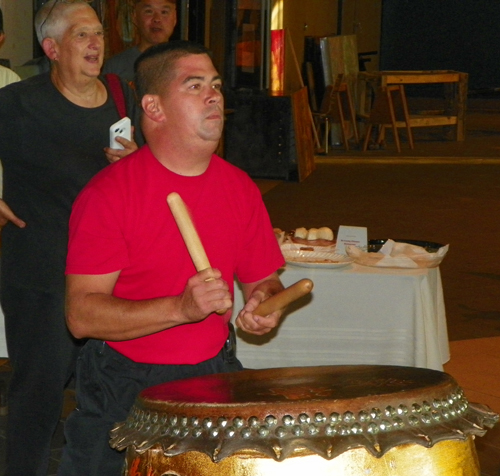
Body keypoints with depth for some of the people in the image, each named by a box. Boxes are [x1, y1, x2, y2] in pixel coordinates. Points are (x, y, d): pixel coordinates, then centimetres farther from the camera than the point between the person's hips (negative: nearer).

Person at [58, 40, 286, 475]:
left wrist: (267, 303, -7)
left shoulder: (240, 189, 4)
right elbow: (81, 314, -18)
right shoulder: (109, 193, -13)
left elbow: (263, 279, 17)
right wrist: (181, 308, -29)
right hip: (124, 386, -4)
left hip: (215, 374, 4)